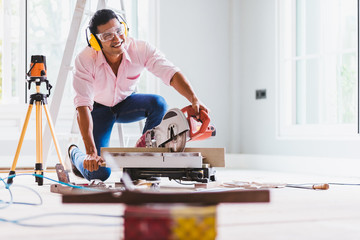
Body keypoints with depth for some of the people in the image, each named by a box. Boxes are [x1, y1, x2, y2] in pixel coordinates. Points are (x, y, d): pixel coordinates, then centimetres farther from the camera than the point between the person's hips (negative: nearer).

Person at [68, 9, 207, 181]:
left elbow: (171, 74, -34)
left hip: (126, 103, 3)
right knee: (98, 173, -16)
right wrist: (91, 152, -44)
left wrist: (194, 100, -54)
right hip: (98, 108, -3)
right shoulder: (85, 60, -31)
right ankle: (74, 154, 22)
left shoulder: (140, 49, -26)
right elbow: (83, 106, -36)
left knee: (158, 103, -30)